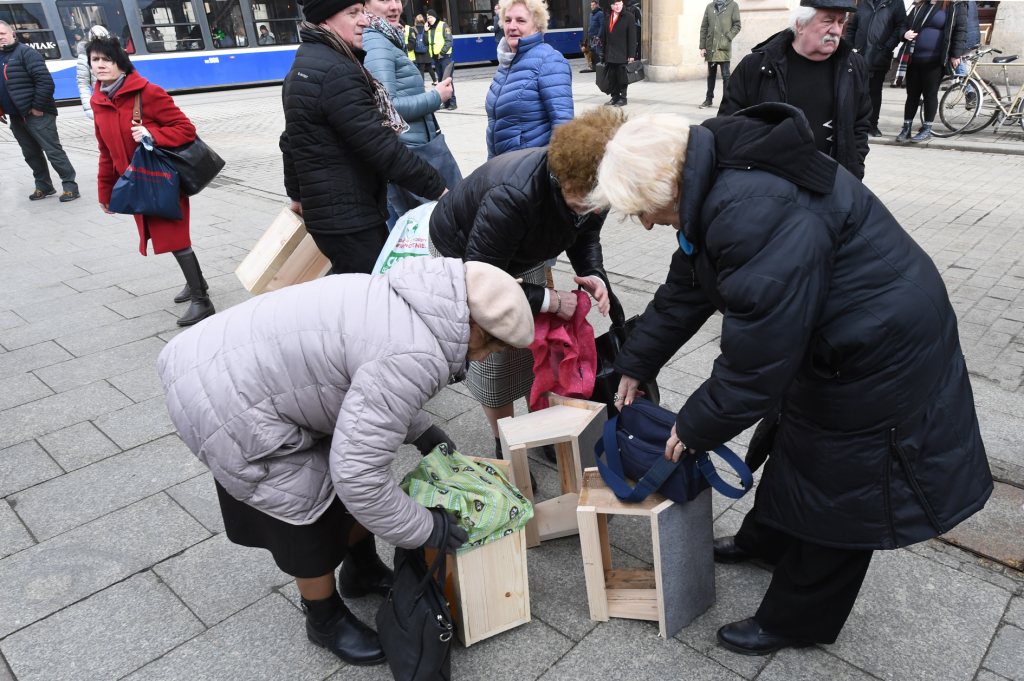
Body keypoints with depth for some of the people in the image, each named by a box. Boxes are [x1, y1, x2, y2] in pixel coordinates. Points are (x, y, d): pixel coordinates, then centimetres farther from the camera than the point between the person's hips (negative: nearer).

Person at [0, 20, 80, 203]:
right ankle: (44, 186, 23)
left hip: (36, 114, -8)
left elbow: (45, 81, -18)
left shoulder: (25, 52, -9)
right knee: (31, 154, 13)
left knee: (53, 151, -5)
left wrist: (38, 107, -16)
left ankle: (70, 186, 1)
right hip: (16, 117, 8)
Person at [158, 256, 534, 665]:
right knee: (311, 523, 6)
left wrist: (422, 432, 20)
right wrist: (424, 530, -11)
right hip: (228, 407, -10)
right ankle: (326, 622, 33)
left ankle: (363, 572, 44)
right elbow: (358, 474, -26)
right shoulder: (414, 356, -29)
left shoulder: (408, 296, 2)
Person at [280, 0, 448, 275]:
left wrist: (298, 194, 34)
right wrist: (436, 188, -14)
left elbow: (292, 139, 24)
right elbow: (380, 145, -21)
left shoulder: (303, 65, 17)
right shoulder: (337, 72, -17)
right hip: (350, 220, -10)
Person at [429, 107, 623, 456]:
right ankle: (506, 449, 18)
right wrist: (549, 300, -33)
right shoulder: (513, 195, -45)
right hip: (462, 254, -6)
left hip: (520, 257, 6)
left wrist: (594, 275, -25)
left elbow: (585, 235, -3)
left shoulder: (590, 186, -24)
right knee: (493, 361, -5)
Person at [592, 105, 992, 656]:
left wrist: (695, 427, -16)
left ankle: (795, 621, 30)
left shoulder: (757, 214, -35)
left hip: (878, 360, -10)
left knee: (837, 494, 8)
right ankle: (765, 540, 53)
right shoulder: (716, 182, -2)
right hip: (832, 338, 10)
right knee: (797, 445, 27)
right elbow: (685, 289, 10)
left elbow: (756, 357, -31)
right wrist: (637, 362, 16)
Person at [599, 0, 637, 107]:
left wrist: (631, 55, -10)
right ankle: (614, 97, 16)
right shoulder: (607, 18, 13)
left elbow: (632, 37, -6)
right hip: (610, 54, 5)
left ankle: (622, 98, 7)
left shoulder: (628, 17, -2)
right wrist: (604, 52, 12)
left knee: (622, 77, -2)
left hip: (622, 54, -5)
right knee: (612, 77, 7)